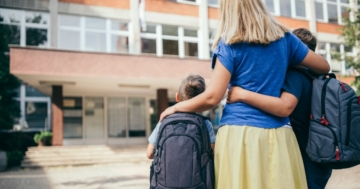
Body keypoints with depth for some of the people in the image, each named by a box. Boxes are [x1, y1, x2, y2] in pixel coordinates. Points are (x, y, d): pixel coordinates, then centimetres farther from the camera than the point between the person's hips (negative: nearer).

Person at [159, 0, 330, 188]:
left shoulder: (230, 44, -2)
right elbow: (324, 66, 19)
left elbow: (212, 98, -7)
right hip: (279, 136, 4)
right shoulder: (284, 38, 9)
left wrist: (176, 107, 8)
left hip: (240, 133, -3)